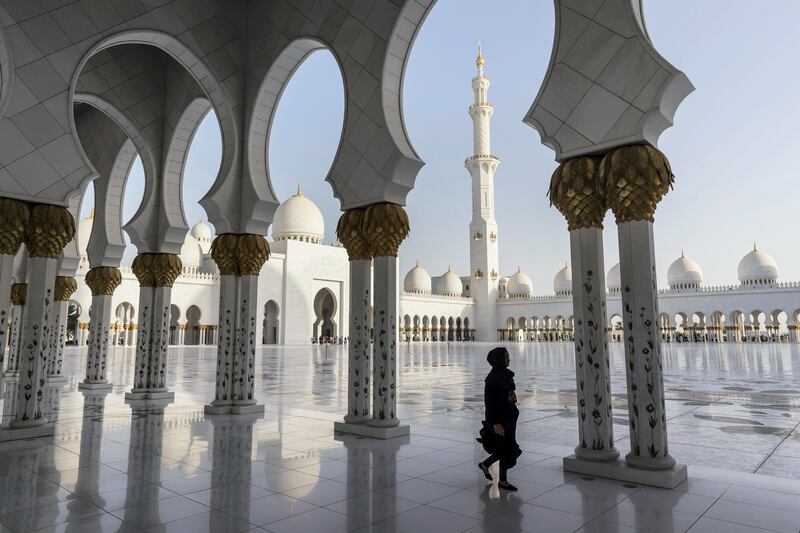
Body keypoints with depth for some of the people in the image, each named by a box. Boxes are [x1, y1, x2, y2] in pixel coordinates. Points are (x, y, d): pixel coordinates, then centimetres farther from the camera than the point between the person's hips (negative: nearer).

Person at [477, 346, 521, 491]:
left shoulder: (506, 374, 6)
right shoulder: (492, 378, -20)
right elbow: (489, 401, -21)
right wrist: (495, 423, -23)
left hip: (509, 416, 9)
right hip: (498, 417, -9)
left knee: (507, 448, 17)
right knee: (506, 449, 2)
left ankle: (485, 464, 35)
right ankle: (502, 480, 20)